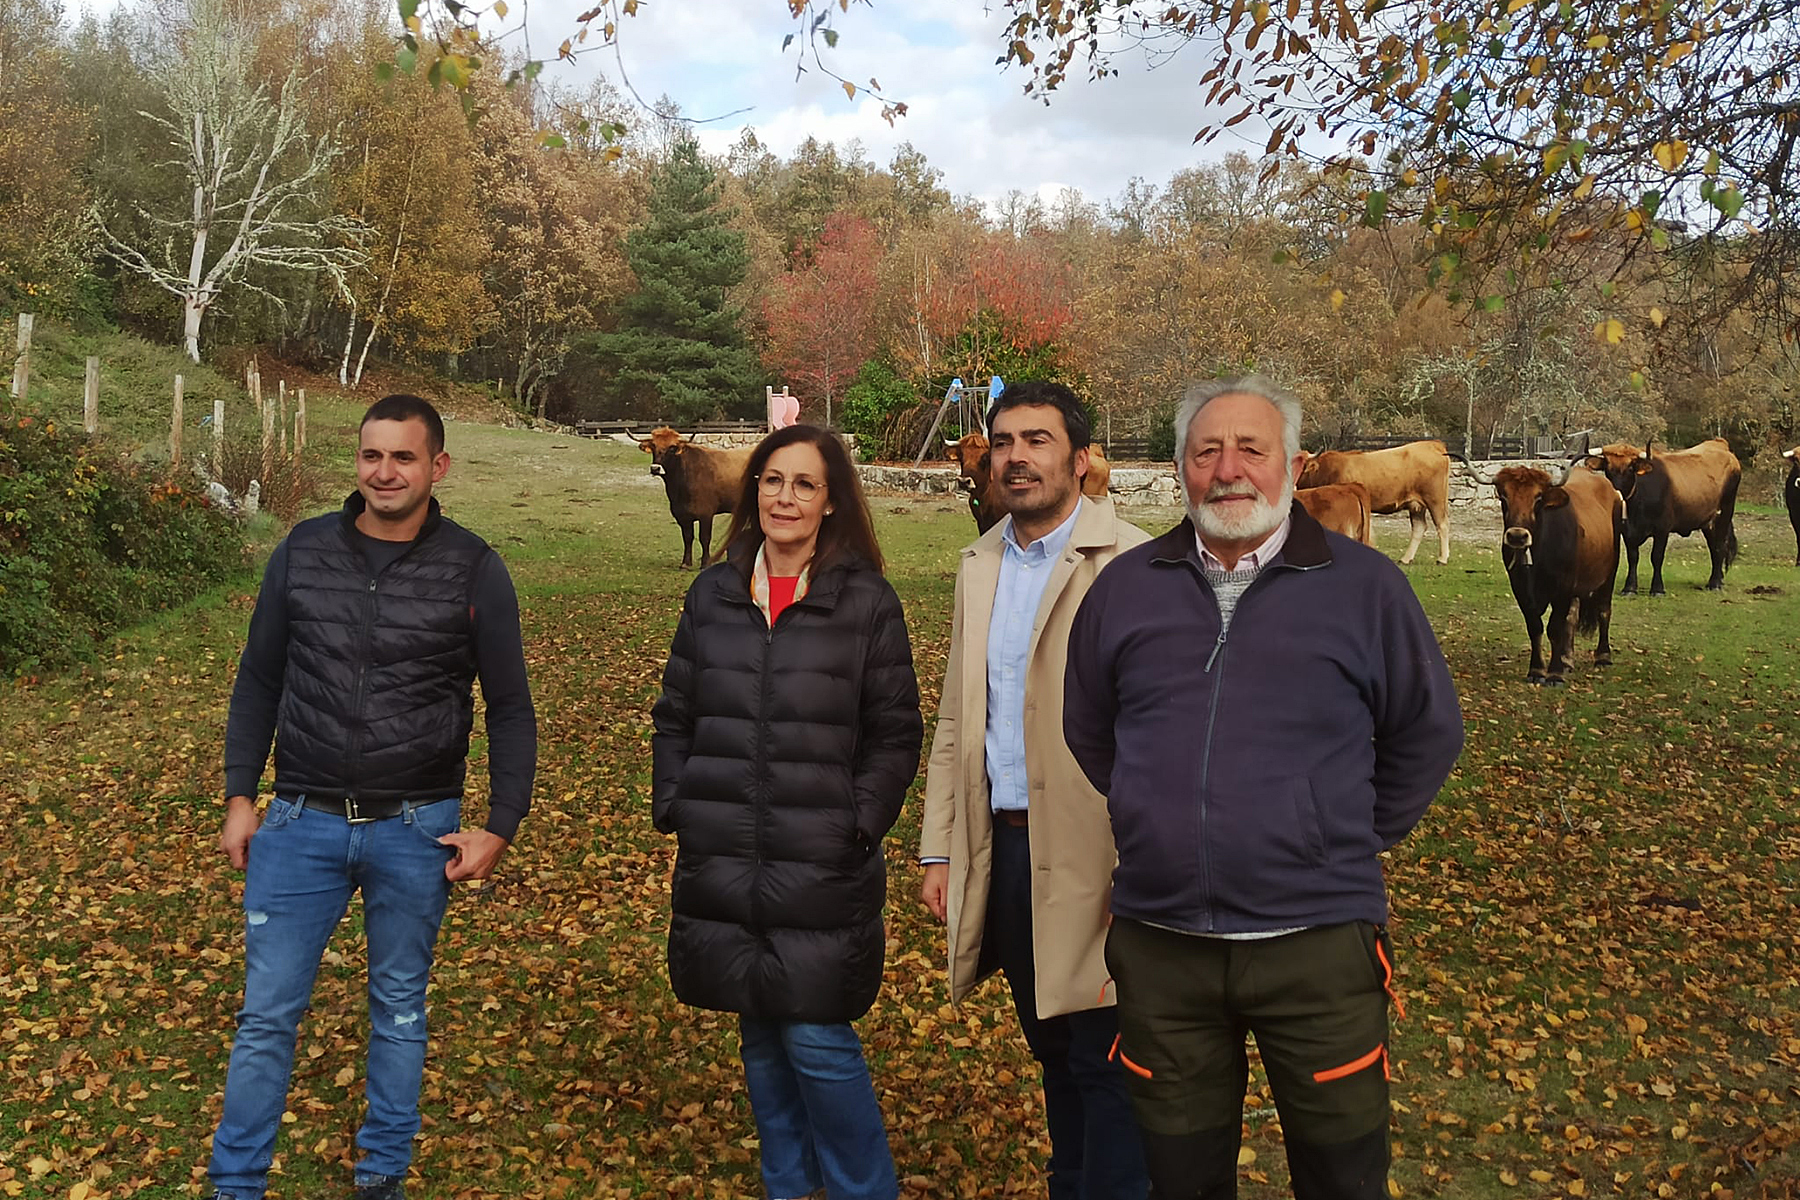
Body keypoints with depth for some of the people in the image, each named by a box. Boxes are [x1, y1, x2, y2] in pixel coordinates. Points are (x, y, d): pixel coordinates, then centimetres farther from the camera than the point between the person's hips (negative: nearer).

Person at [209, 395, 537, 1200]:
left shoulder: (474, 570, -6)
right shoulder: (302, 552, 0)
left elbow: (511, 710, -1)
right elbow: (259, 681, 9)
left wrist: (501, 827, -6)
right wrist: (240, 796, 5)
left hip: (417, 830, -1)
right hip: (302, 823, 1)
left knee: (399, 1010, 14)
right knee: (266, 1014, 5)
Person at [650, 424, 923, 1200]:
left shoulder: (866, 602, -3)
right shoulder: (712, 594, 7)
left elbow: (895, 736, -1)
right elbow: (674, 718, 13)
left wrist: (860, 824, -10)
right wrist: (673, 808, 4)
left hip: (821, 869, -4)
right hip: (722, 865, 4)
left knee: (816, 1039, -4)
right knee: (760, 1036, 14)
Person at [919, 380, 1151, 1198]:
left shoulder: (1133, 566, -12)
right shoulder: (979, 563, 11)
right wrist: (940, 848, 10)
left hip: (1090, 855, -6)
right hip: (1002, 847, 7)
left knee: (1104, 1062, 3)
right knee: (1053, 1053, 20)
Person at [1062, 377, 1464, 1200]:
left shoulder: (1364, 586, -4)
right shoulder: (1125, 588, 3)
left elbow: (1427, 735, 6)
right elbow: (1088, 733, 16)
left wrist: (1351, 842, 6)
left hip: (1319, 943, -2)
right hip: (1159, 942, 2)